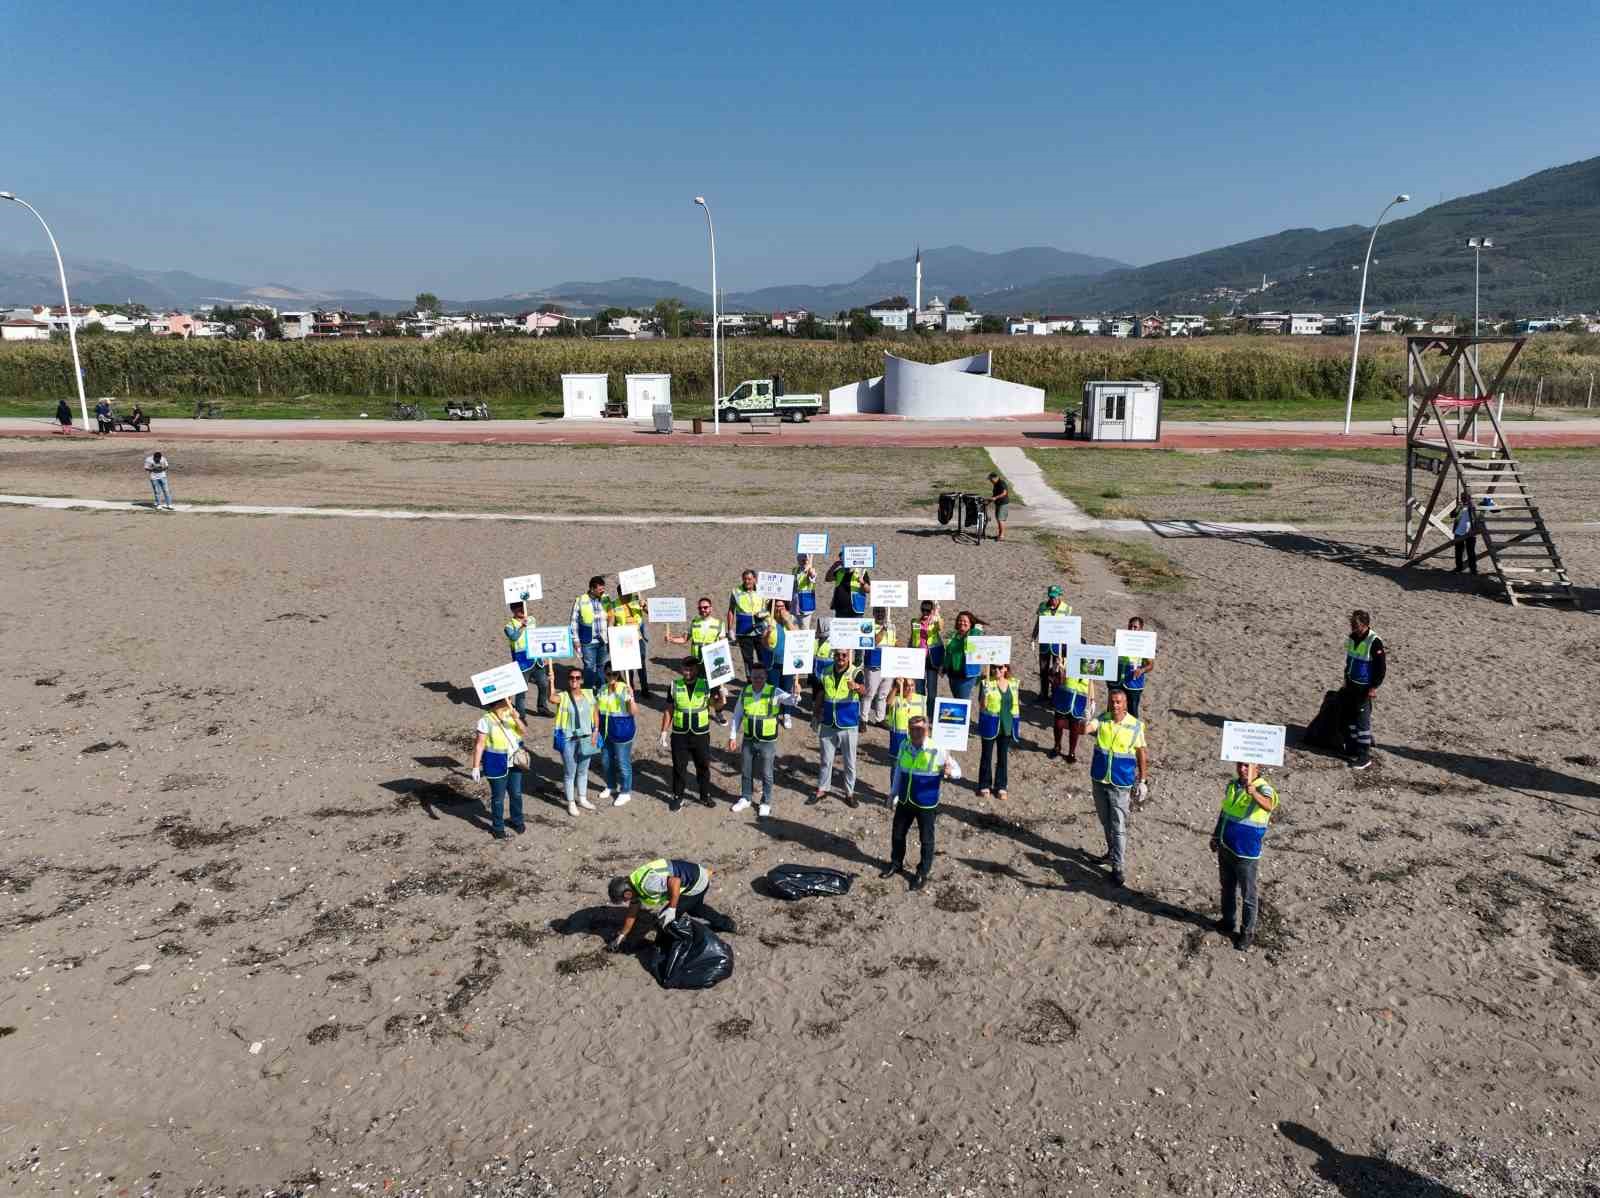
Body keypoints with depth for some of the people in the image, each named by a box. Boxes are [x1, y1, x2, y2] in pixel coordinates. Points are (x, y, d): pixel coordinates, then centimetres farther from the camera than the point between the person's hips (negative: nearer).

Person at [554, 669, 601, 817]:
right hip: (569, 740, -4)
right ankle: (571, 803, 24)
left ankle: (582, 799, 37)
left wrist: (595, 731, 0)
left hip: (586, 738, 4)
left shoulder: (588, 694, -3)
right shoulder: (563, 697, -13)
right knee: (570, 773, 9)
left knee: (583, 771, 20)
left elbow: (596, 713, 6)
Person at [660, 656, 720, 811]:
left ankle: (705, 795, 28)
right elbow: (669, 710, 4)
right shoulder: (675, 685, -2)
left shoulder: (706, 684, -4)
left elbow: (716, 704, 4)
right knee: (679, 767, 7)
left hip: (701, 735, 0)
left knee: (704, 766, 11)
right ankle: (678, 797, 22)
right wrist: (664, 731, 2)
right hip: (679, 735, 0)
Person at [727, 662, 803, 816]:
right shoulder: (745, 692, -3)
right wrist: (733, 736, 6)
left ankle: (766, 803, 27)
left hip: (767, 742, -3)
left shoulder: (774, 692, -15)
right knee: (745, 772, 17)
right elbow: (737, 715, 6)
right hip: (748, 740, 3)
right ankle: (745, 799, 37)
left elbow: (791, 700, -30)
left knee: (766, 774, 10)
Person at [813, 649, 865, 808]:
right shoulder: (826, 673, -2)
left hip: (849, 726, -3)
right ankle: (822, 789, 29)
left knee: (850, 762, 9)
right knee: (826, 760, 15)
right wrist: (817, 712, 12)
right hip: (828, 725, 3)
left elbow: (864, 691, -34)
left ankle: (849, 793, 22)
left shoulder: (855, 673, -15)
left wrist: (857, 687, -56)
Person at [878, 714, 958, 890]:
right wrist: (894, 793, 14)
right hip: (904, 801, 5)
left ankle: (923, 872, 31)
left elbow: (957, 771, -13)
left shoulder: (937, 750, -19)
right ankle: (896, 863, 43)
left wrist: (949, 772, -37)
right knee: (897, 834, 19)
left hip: (926, 804, -5)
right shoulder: (904, 746, -4)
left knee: (926, 839, 11)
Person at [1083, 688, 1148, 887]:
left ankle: (1118, 867, 3)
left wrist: (1141, 780, 3)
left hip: (1121, 783, -3)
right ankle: (1112, 852, 40)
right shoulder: (1101, 720, -6)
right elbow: (1085, 729, -26)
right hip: (1099, 780, 3)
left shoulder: (1135, 726, -10)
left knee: (1118, 826, -3)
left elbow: (1140, 752, 0)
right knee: (1105, 822, 20)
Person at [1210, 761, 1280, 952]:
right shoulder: (1232, 784, 1)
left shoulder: (1263, 788, -20)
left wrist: (1254, 793, -63)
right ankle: (1227, 921, 38)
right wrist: (1215, 836, 20)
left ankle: (1247, 932, 21)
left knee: (1248, 894, 7)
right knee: (1227, 888, 21)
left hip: (1246, 852, -6)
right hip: (1225, 847, 6)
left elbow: (1269, 805, -44)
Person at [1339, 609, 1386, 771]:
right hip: (1351, 685, 8)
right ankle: (1352, 750, 26)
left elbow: (1382, 667, -16)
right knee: (1349, 717, 13)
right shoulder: (1351, 638, 6)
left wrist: (1374, 687, -16)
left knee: (1362, 720, -4)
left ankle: (1364, 757, 3)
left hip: (1365, 688, -8)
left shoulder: (1374, 642, -18)